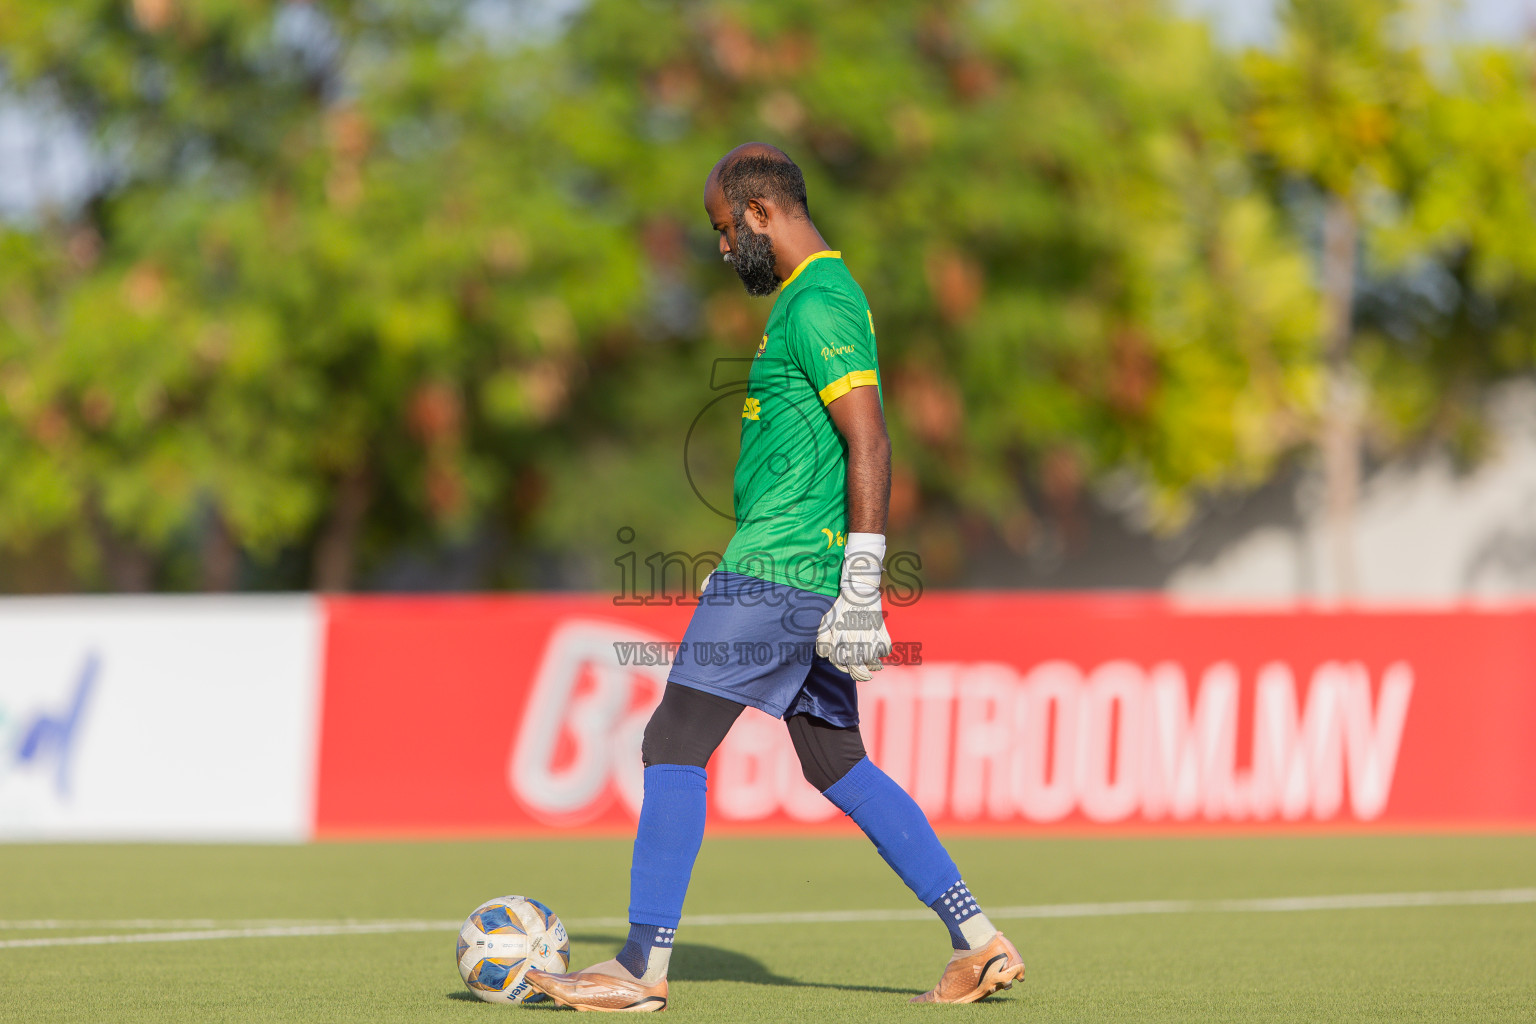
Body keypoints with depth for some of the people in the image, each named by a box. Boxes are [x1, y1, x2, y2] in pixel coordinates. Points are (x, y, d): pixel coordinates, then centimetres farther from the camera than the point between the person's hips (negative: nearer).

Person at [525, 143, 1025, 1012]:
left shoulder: (816, 305, -14)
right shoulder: (824, 294, 18)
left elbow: (869, 446, -21)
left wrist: (861, 589, -24)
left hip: (776, 573, -10)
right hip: (803, 579, 10)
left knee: (674, 746, -6)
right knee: (837, 764, 13)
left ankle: (645, 966, -4)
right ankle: (979, 941, 11)